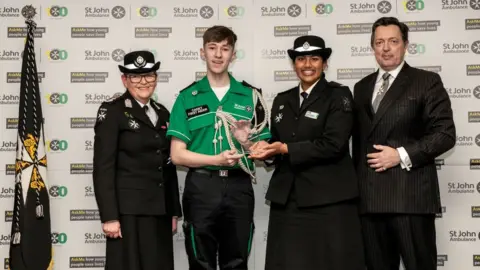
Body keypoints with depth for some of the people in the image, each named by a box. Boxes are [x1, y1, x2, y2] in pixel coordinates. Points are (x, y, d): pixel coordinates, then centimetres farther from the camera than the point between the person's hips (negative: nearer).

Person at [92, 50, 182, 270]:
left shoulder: (163, 113, 14)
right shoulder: (112, 112, -5)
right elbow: (103, 168, -11)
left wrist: (174, 211, 13)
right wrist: (109, 216, -17)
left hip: (160, 210, 6)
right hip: (128, 210, -6)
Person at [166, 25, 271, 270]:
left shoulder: (250, 96, 7)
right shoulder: (188, 98, 4)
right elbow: (177, 155, -2)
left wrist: (247, 142, -13)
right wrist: (217, 159, -16)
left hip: (239, 187, 1)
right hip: (201, 187, -1)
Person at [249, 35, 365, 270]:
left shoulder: (338, 95, -3)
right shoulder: (282, 100, 16)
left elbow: (333, 144, -14)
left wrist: (286, 149, -14)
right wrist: (265, 148, -5)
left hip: (328, 200, -5)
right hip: (286, 199, 5)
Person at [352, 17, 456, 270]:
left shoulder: (426, 81, 2)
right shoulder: (362, 87, 19)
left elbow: (445, 134, -5)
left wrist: (402, 155, -13)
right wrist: (356, 183, 13)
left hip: (410, 195, -5)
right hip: (369, 196, 5)